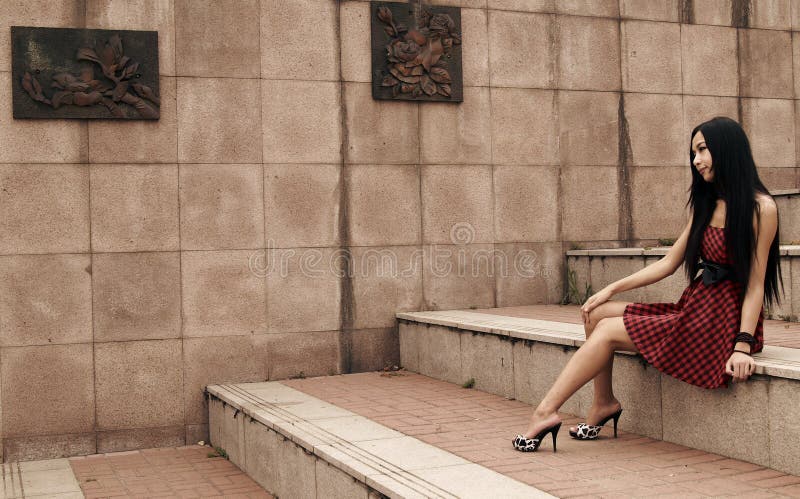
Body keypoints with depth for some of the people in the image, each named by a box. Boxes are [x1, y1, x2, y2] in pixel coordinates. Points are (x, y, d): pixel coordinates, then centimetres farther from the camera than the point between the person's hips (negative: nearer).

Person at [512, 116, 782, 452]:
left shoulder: (760, 208, -11)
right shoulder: (706, 205, 14)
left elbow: (755, 284, -14)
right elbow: (668, 263, 13)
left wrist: (743, 345, -22)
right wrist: (611, 289, 7)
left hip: (724, 320, -8)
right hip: (694, 308, 8)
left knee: (607, 331, -13)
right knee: (597, 314, -2)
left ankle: (545, 412, -10)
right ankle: (603, 403, 5)